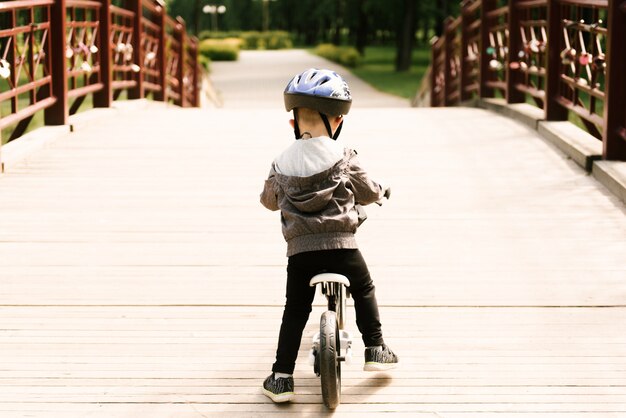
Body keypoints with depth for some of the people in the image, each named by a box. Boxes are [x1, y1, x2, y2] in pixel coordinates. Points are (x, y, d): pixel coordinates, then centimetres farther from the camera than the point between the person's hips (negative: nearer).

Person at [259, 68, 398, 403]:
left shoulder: (282, 164, 4)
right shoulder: (342, 157, -1)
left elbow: (269, 200, 21)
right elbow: (368, 191, 11)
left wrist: (271, 189, 45)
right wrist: (381, 192, 35)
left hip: (299, 248, 1)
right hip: (340, 243, -1)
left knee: (295, 310, 9)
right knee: (363, 290, 24)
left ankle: (282, 377, 4)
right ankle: (375, 349, 25)